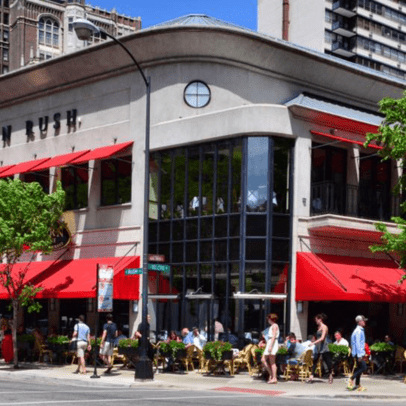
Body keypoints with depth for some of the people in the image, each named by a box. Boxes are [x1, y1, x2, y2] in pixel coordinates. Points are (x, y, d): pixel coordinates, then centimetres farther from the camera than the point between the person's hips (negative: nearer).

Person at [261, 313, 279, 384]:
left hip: (272, 344, -10)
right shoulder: (272, 326, 21)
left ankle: (274, 378, -6)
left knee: (272, 362, -8)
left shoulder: (274, 326, -7)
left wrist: (270, 346, -22)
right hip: (269, 344, 10)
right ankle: (271, 374, 9)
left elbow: (274, 336, -16)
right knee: (263, 360, 6)